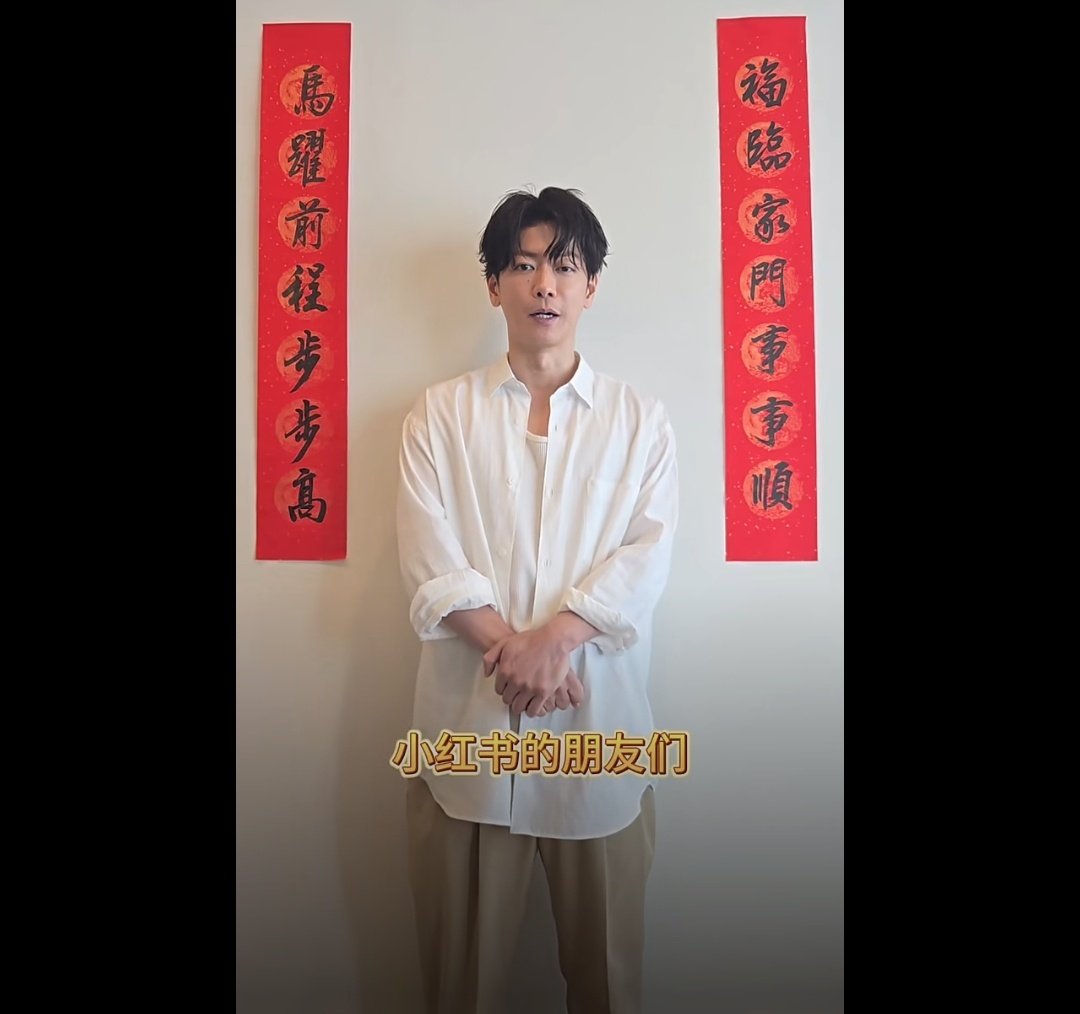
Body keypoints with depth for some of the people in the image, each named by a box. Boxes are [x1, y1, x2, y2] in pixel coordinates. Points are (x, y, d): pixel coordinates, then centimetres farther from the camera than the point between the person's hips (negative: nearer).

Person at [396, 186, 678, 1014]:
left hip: (600, 723, 1)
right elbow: (431, 556, -4)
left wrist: (556, 636, -17)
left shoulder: (641, 419, 8)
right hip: (470, 722, 0)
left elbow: (647, 556, -3)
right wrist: (508, 645, -16)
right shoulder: (442, 412, 7)